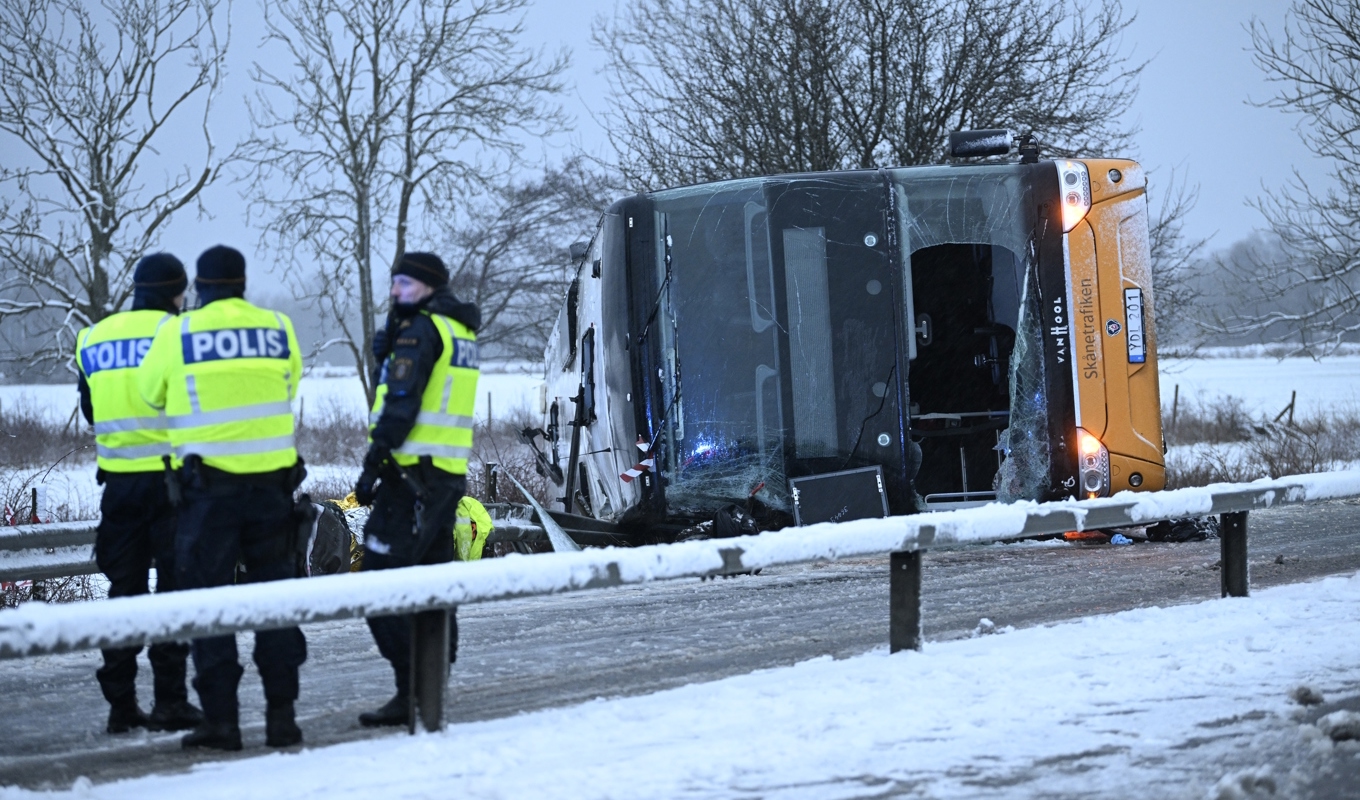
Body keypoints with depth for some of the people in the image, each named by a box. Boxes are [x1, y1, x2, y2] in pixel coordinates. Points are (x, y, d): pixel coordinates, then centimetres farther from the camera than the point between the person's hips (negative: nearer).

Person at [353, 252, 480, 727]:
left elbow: (401, 405, -16)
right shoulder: (461, 332, 17)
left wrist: (372, 465, -15)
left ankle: (412, 693, -14)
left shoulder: (420, 330, -10)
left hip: (412, 474, -10)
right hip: (450, 474, 10)